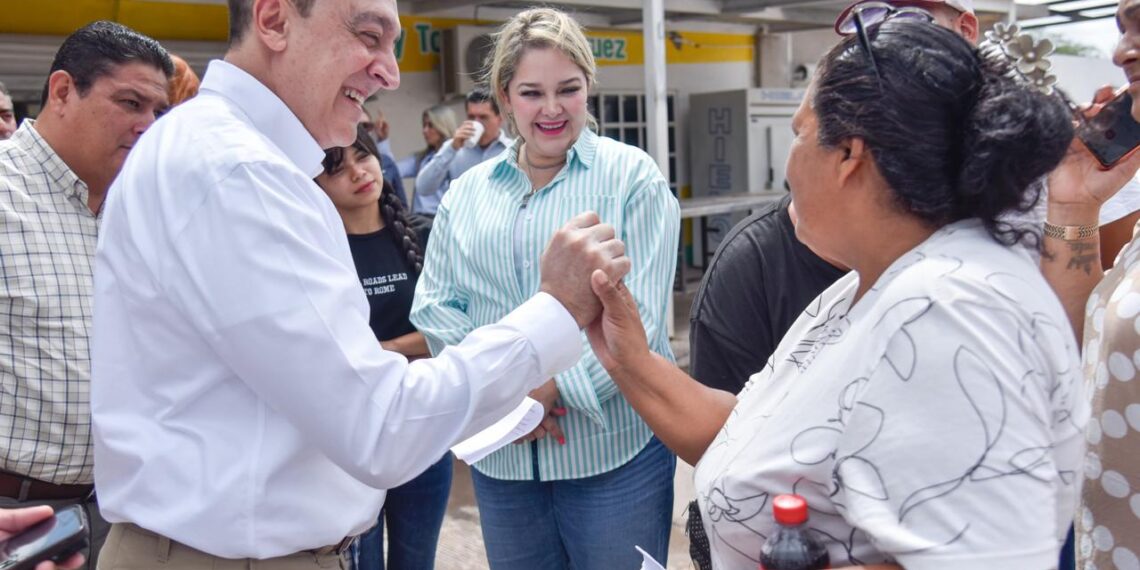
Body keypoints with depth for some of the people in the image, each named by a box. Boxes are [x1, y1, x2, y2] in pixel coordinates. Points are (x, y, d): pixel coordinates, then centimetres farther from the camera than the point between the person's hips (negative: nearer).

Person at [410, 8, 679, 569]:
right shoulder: (466, 193, 9)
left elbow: (639, 314, -10)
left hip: (612, 450, -3)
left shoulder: (631, 177, -3)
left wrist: (549, 385, -19)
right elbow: (435, 306, 5)